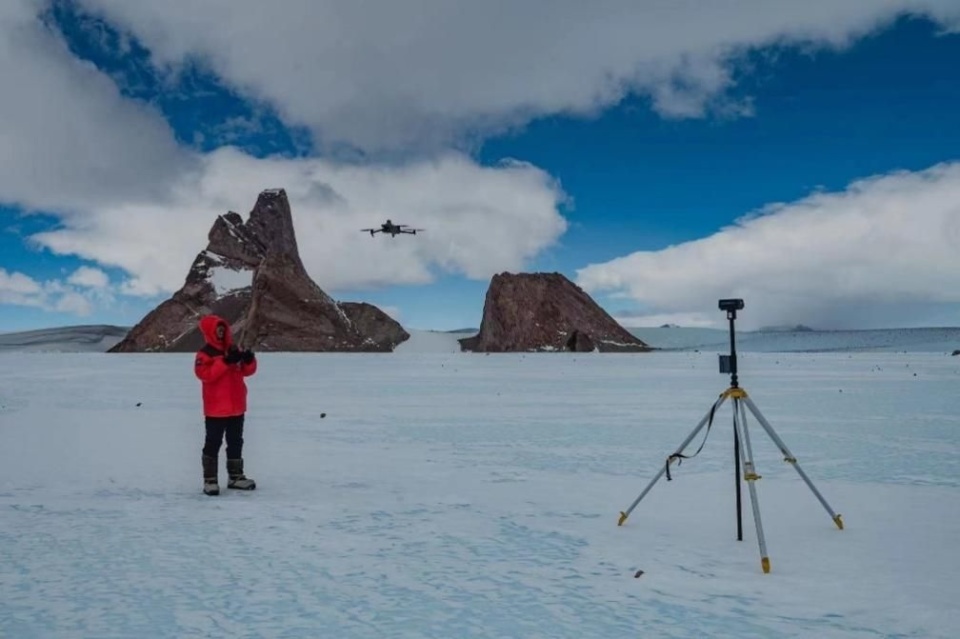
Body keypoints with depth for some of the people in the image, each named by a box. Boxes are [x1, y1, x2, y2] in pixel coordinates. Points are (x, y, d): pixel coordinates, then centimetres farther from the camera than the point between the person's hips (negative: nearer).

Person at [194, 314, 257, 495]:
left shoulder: (234, 350, 9)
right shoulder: (205, 353, -9)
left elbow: (247, 371, 10)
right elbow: (204, 374, -23)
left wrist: (249, 360, -13)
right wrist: (225, 361, -29)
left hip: (236, 407, 7)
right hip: (216, 409, -6)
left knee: (236, 442, 14)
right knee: (213, 443, -1)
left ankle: (235, 477, 24)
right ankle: (210, 479, 5)